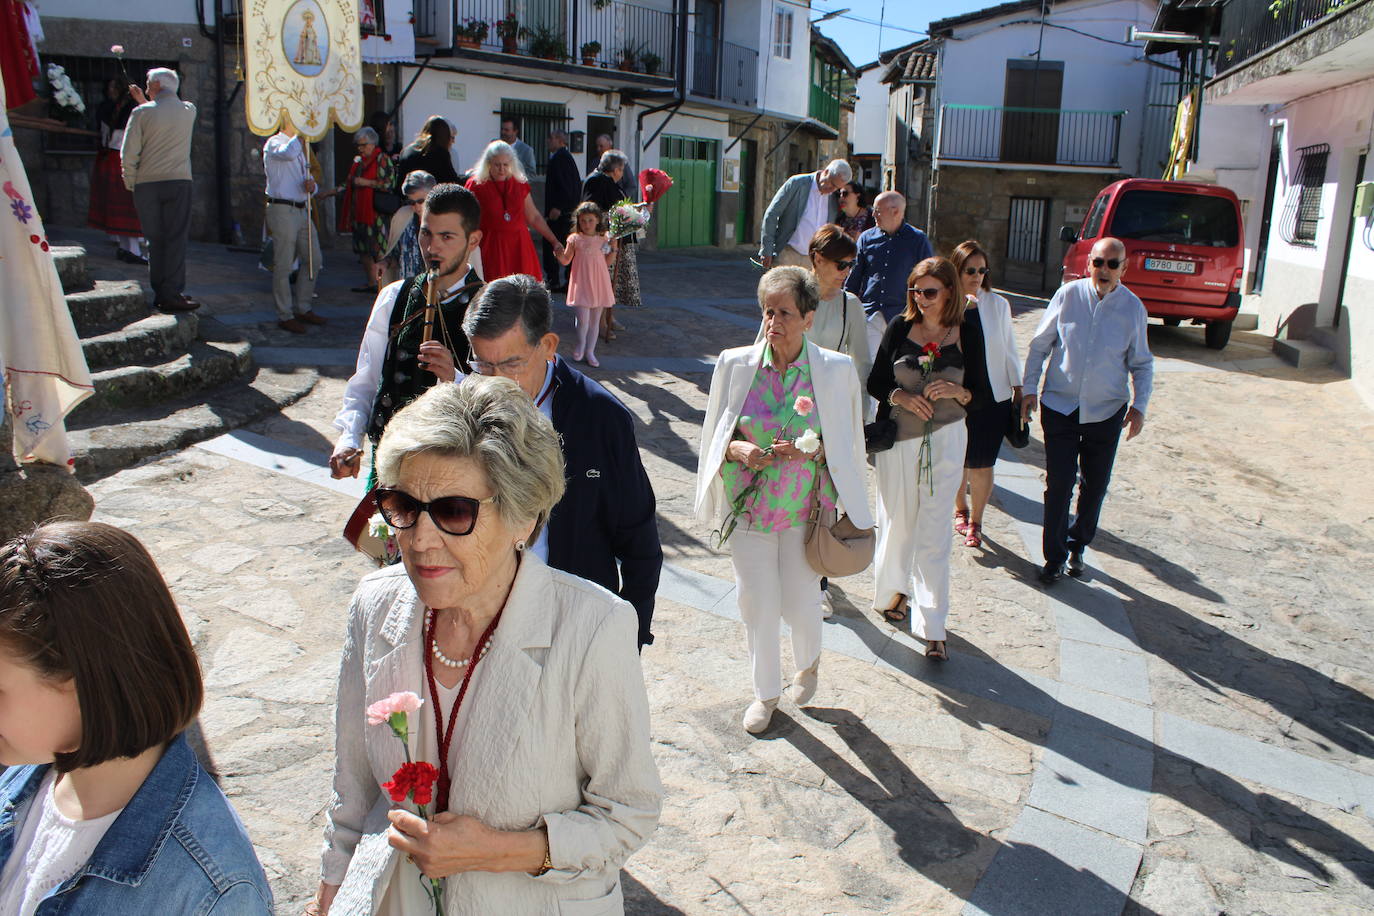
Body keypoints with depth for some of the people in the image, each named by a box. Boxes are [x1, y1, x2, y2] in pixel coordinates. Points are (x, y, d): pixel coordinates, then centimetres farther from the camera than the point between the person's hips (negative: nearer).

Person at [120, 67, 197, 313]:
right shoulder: (189, 111, 4)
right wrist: (144, 101, 28)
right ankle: (171, 295, -6)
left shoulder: (142, 113, -4)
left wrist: (131, 183, 7)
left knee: (155, 240, 7)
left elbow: (128, 153, -5)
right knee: (176, 239, 0)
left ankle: (159, 294, 10)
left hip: (147, 184, 0)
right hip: (178, 182, 0)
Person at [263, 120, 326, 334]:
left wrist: (311, 184, 0)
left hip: (302, 210, 9)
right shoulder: (274, 144, -6)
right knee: (283, 265, -3)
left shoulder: (299, 147, 21)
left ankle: (303, 309, 22)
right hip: (283, 210, -8)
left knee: (313, 259, 10)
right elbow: (288, 153, -30)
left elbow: (307, 178, 23)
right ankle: (285, 316, 3)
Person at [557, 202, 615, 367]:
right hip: (582, 282, -3)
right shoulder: (575, 239, 0)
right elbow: (565, 261, 5)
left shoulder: (603, 239, 6)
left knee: (595, 319, 8)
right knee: (583, 318, -11)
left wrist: (613, 249, -3)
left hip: (599, 282, 3)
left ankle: (590, 351, 19)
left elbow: (608, 262, 11)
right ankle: (580, 344, 16)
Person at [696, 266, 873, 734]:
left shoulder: (836, 370, -9)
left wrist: (808, 451, -20)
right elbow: (715, 435, 3)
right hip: (749, 505, 1)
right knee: (757, 603, 8)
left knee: (800, 602, 8)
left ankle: (808, 663, 44)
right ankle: (766, 692, 33)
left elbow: (846, 444, 0)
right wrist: (738, 450, -18)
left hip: (806, 510, -1)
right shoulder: (735, 364, -6)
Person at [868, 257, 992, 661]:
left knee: (934, 532, -2)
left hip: (944, 441, -1)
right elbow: (875, 382, 3)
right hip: (897, 439, 1)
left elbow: (982, 396, 1)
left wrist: (957, 391, -19)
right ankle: (894, 588, 38)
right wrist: (900, 396, -16)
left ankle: (933, 627, 2)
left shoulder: (968, 331, -2)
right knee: (897, 520, 11)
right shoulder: (900, 327, -1)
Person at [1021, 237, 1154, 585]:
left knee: (1095, 486, 11)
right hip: (1059, 407, -1)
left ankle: (1077, 546, 33)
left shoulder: (1133, 307, -3)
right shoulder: (1068, 295, -5)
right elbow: (1040, 344, 3)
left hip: (1106, 412, 1)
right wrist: (1029, 389, -2)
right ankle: (1054, 556, 14)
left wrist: (1139, 405, -4)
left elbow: (1142, 363, 6)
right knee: (1058, 485, -1)